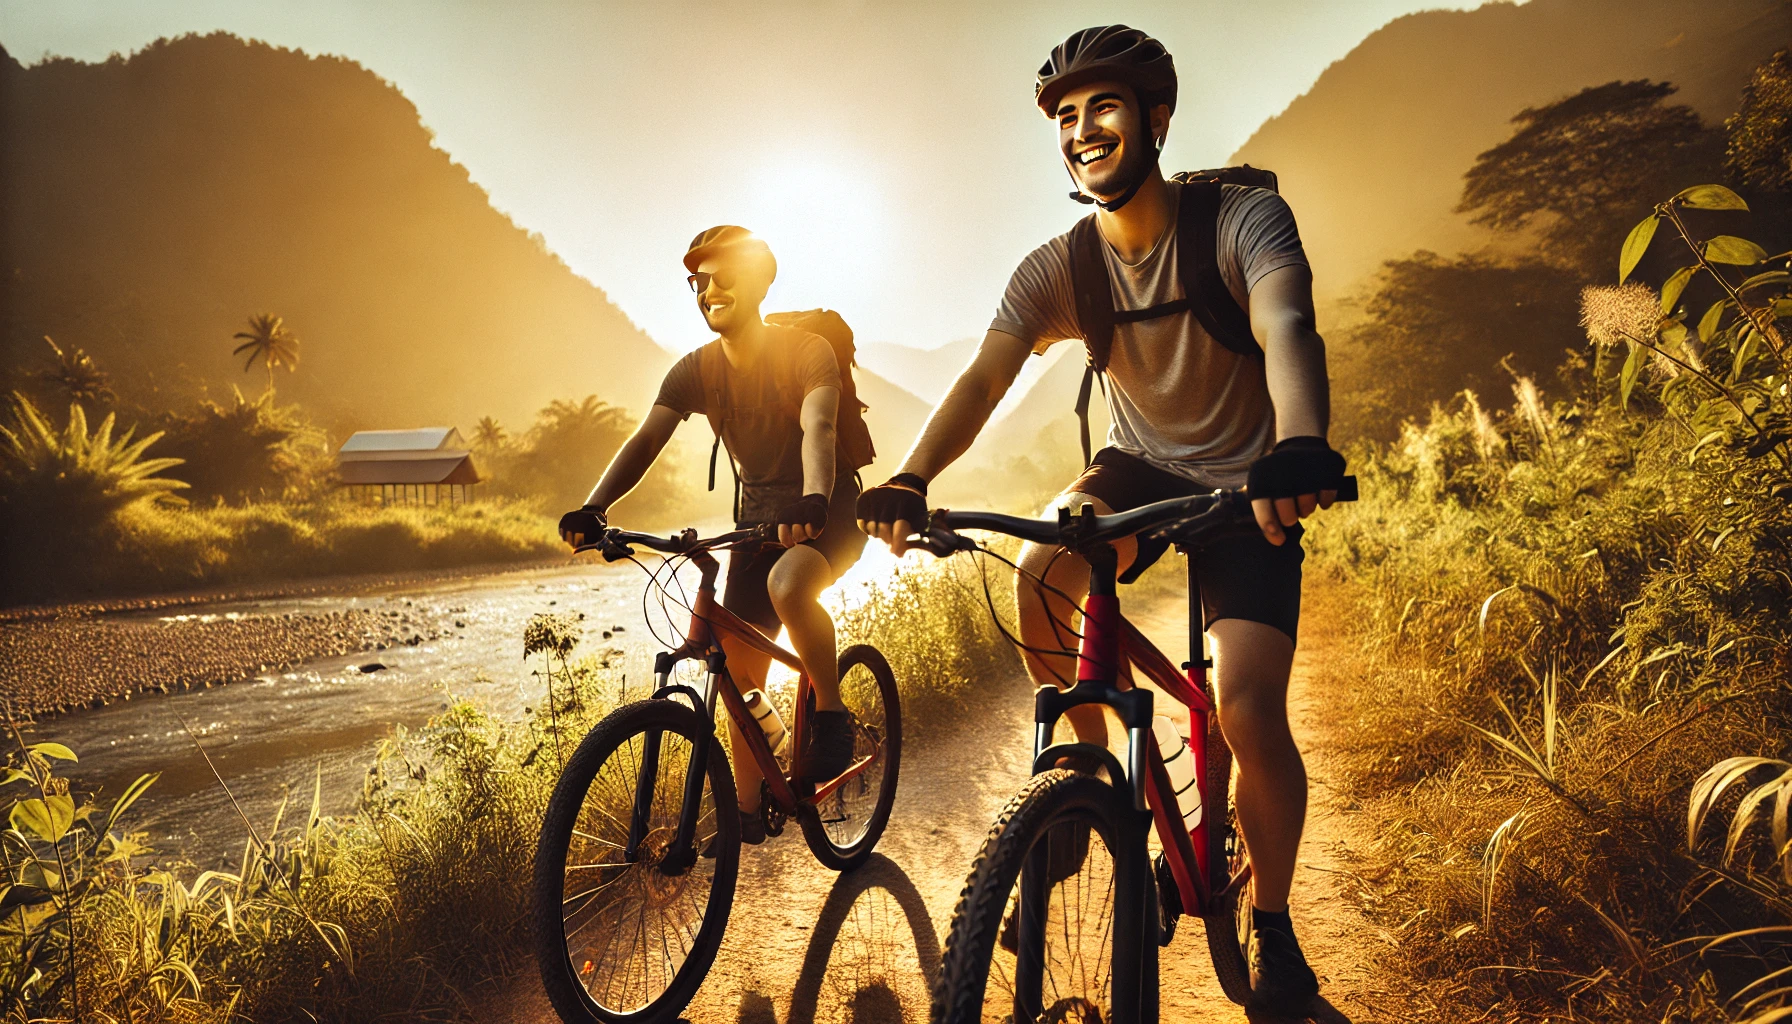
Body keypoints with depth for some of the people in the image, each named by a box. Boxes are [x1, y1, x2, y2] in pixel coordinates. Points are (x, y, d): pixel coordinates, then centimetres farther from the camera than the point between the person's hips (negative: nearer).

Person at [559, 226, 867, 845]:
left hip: (826, 511, -5)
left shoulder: (806, 352, -15)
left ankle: (831, 713, -14)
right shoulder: (695, 371, -3)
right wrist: (593, 509, -33)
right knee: (738, 671, 2)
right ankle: (748, 811, 19)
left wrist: (814, 500, -53)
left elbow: (817, 429, -33)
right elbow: (646, 440, -16)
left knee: (788, 586, -38)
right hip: (758, 513, 5)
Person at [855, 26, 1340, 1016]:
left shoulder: (1243, 217, -18)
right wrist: (909, 479, -42)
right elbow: (983, 377, -23)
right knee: (1039, 576, -29)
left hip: (1245, 486, -3)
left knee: (1251, 716, -18)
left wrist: (1300, 447, -57)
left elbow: (1287, 330, -36)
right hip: (1137, 467, 3)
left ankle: (1272, 926, 10)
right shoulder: (1057, 268, -10)